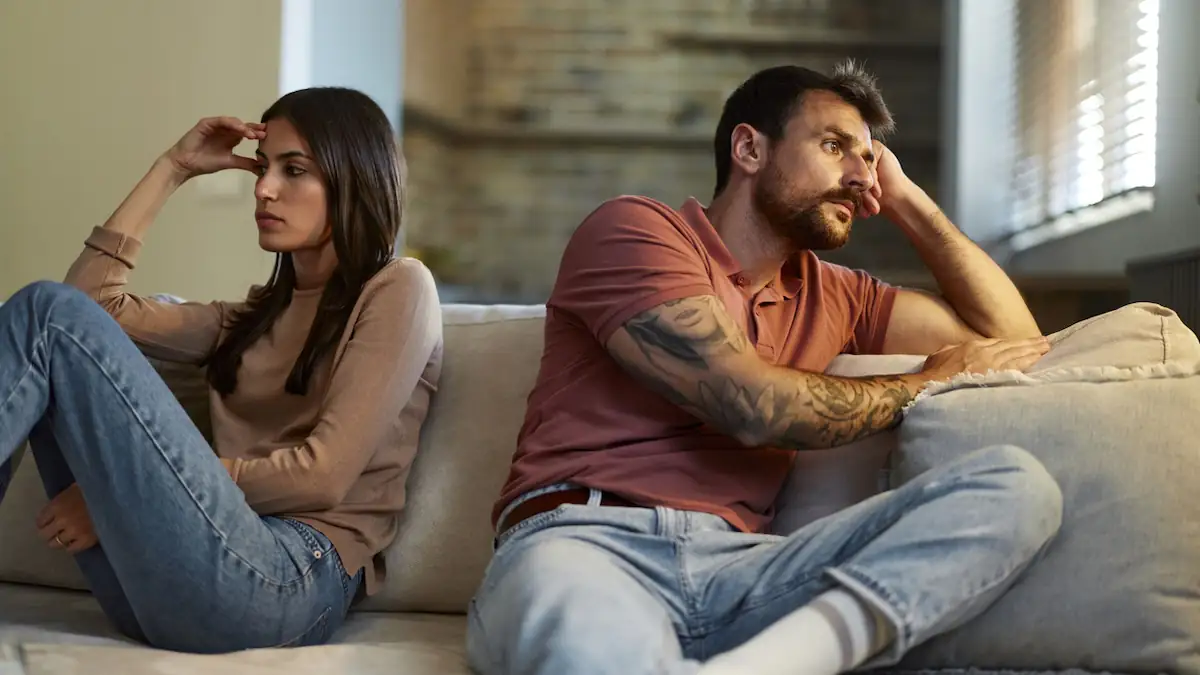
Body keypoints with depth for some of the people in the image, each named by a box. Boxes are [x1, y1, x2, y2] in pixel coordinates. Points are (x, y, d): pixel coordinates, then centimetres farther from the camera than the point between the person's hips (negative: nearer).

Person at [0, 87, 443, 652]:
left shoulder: (399, 287, 6)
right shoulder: (256, 315, 28)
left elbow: (322, 475, -6)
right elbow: (94, 300, 22)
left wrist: (126, 494, -7)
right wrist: (172, 169, 21)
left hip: (288, 580, -7)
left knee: (49, 312, -12)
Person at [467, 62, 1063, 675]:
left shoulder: (834, 296, 27)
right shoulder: (633, 230, 5)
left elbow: (1009, 331, 33)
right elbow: (755, 405, -7)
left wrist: (905, 200, 25)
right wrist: (931, 381, 9)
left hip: (737, 567, 7)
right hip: (581, 543, -7)